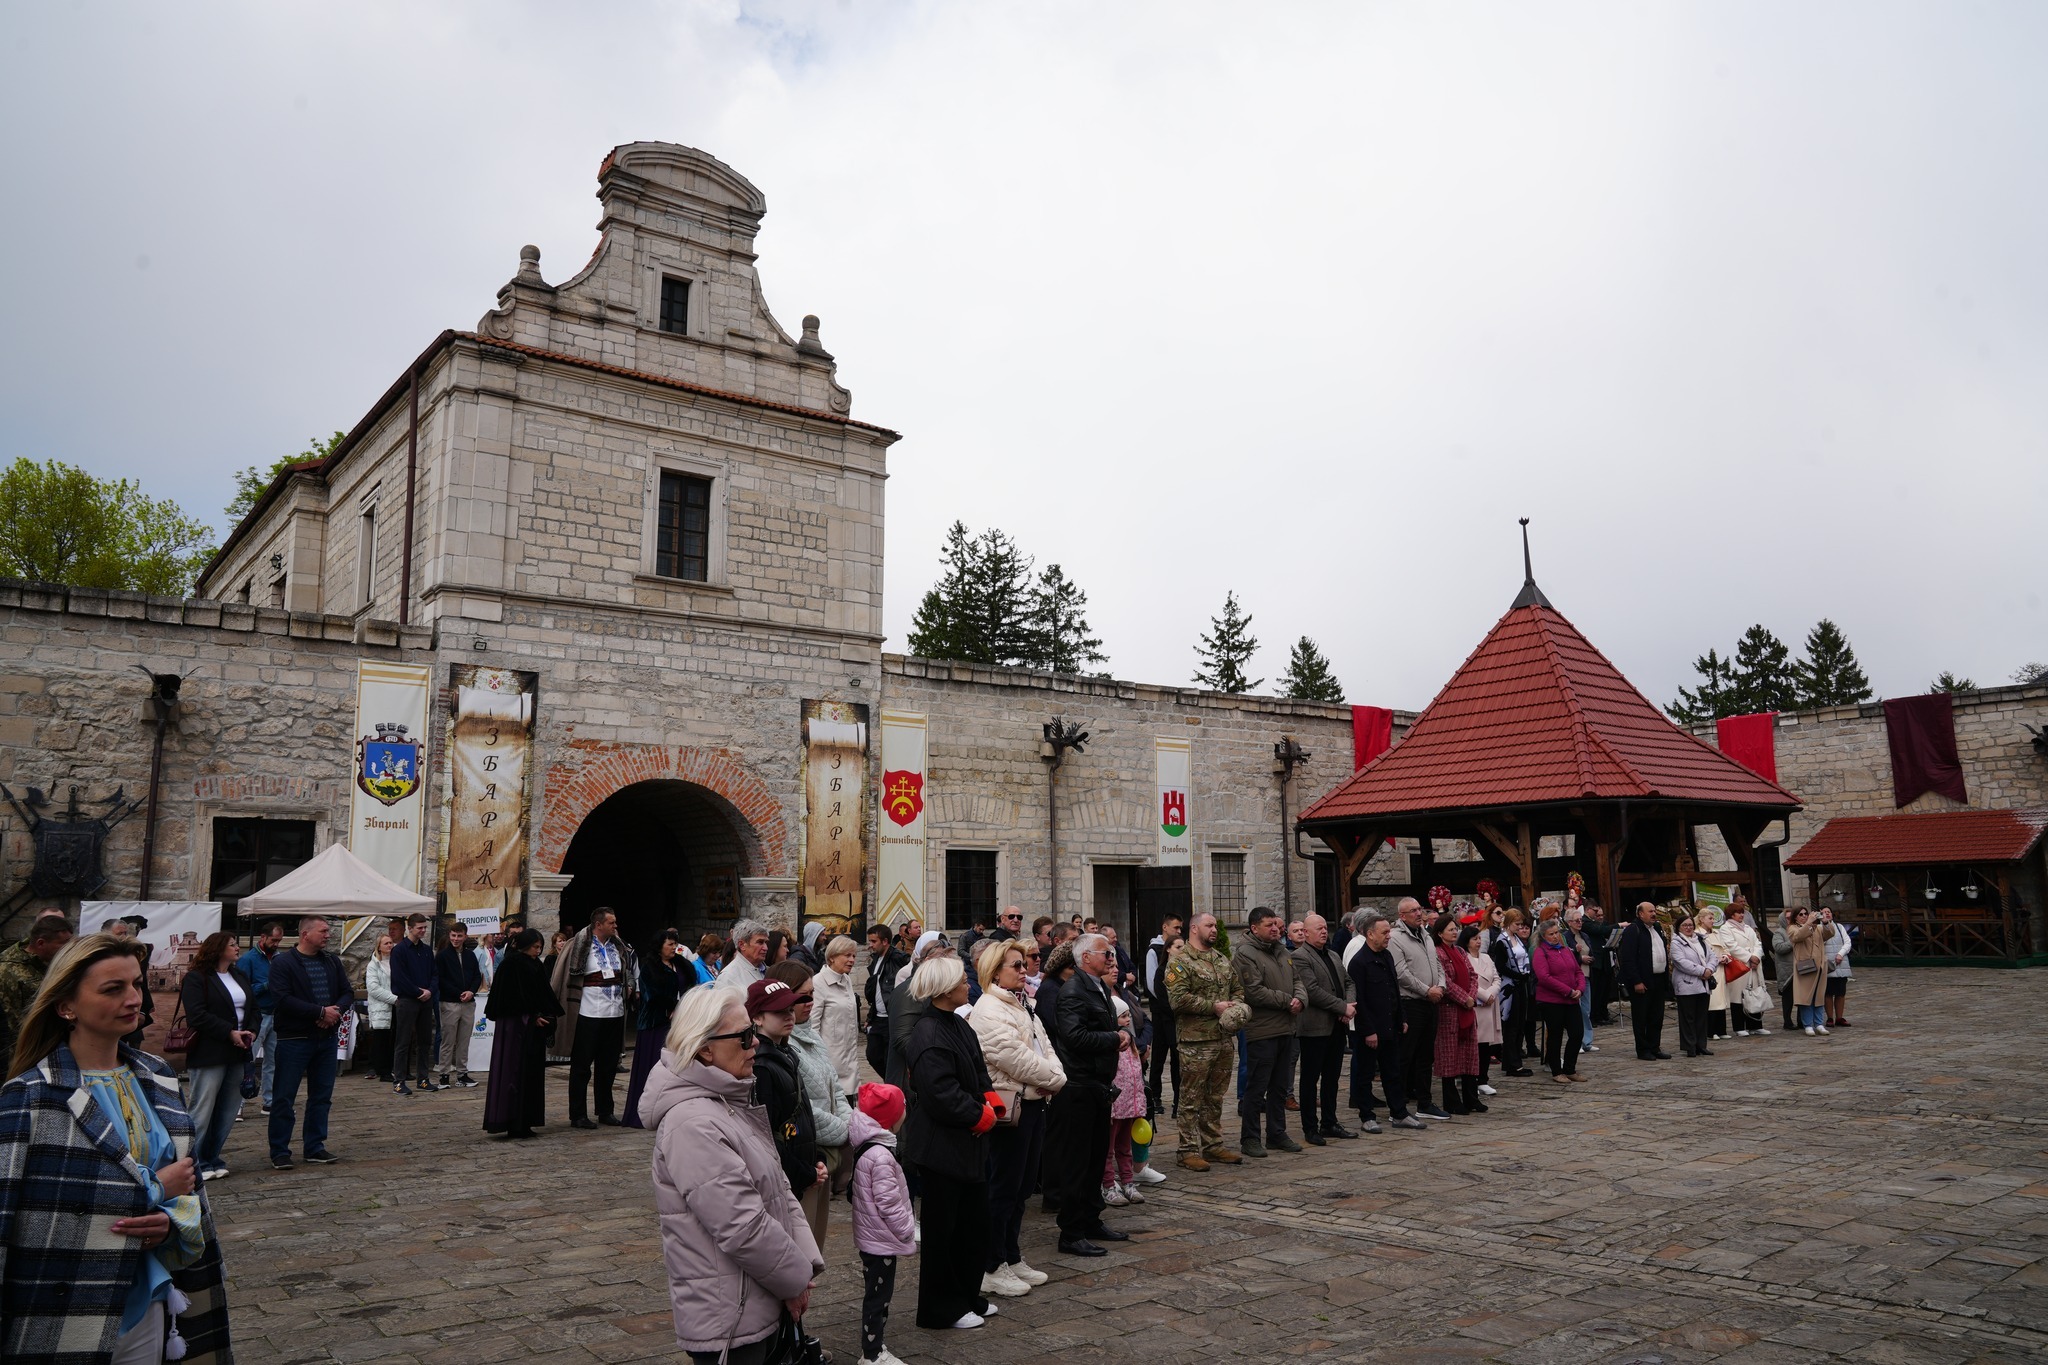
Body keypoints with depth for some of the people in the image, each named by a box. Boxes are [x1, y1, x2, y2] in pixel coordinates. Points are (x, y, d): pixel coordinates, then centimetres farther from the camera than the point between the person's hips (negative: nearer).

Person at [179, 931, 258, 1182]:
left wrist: (251, 1032, -1)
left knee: (228, 1112, 9)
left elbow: (253, 1008, 18)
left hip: (237, 1054, 8)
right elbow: (197, 1015, -16)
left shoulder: (238, 978, 18)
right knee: (201, 1111, -4)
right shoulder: (196, 979, -7)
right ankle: (194, 1163, 5)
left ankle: (211, 1159, 19)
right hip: (208, 1055, -8)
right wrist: (230, 1033, -18)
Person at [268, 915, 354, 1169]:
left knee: (322, 1096, 11)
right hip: (294, 1040, -6)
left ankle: (315, 1147, 21)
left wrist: (336, 1011, -12)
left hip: (327, 1038, 6)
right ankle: (279, 1151, 10)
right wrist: (321, 1012, -19)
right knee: (284, 1097, 0)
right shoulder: (282, 963, -8)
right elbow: (284, 1000, -18)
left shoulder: (332, 962, 10)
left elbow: (348, 993, 9)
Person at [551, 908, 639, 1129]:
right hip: (588, 1014, -6)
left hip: (615, 1013, 6)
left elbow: (630, 969, 24)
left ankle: (605, 1111, 24)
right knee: (581, 1066, 3)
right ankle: (577, 1115, 9)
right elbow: (568, 974, -10)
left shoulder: (618, 946, 10)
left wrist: (631, 988, 12)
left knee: (608, 1065, 14)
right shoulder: (581, 945, -9)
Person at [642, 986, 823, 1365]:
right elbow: (743, 1227, -24)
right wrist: (797, 1277, -12)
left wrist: (805, 1261, 0)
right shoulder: (692, 1124, -23)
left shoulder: (732, 1100, 8)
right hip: (730, 1321, -9)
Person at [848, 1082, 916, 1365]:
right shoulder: (880, 1155, -24)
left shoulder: (866, 1148, 7)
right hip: (881, 1238, -10)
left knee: (876, 1294, 18)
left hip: (872, 1235, 10)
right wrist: (908, 1231, -12)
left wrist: (906, 1228, 18)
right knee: (878, 1295, 0)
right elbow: (888, 1203, -23)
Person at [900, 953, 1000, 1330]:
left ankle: (968, 1295, 32)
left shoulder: (958, 1025, 8)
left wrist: (991, 1104, -4)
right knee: (943, 1227, 5)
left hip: (968, 1143, 10)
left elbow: (978, 1071, 14)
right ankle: (942, 1308, 19)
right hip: (941, 1146, -10)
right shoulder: (929, 1037, -23)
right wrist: (981, 1116, -14)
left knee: (974, 1221, 17)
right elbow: (942, 1095, -27)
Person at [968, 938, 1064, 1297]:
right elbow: (1018, 1060, -21)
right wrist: (1055, 1079, -10)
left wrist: (1057, 1075, -6)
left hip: (1034, 1104, 9)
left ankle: (1012, 1258, 27)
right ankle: (991, 1270, 9)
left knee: (1022, 1187, 16)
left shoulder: (1021, 1005, 15)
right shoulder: (988, 1011, -17)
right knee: (1004, 1189, -1)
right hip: (1010, 1108, -9)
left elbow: (1044, 1047, 13)